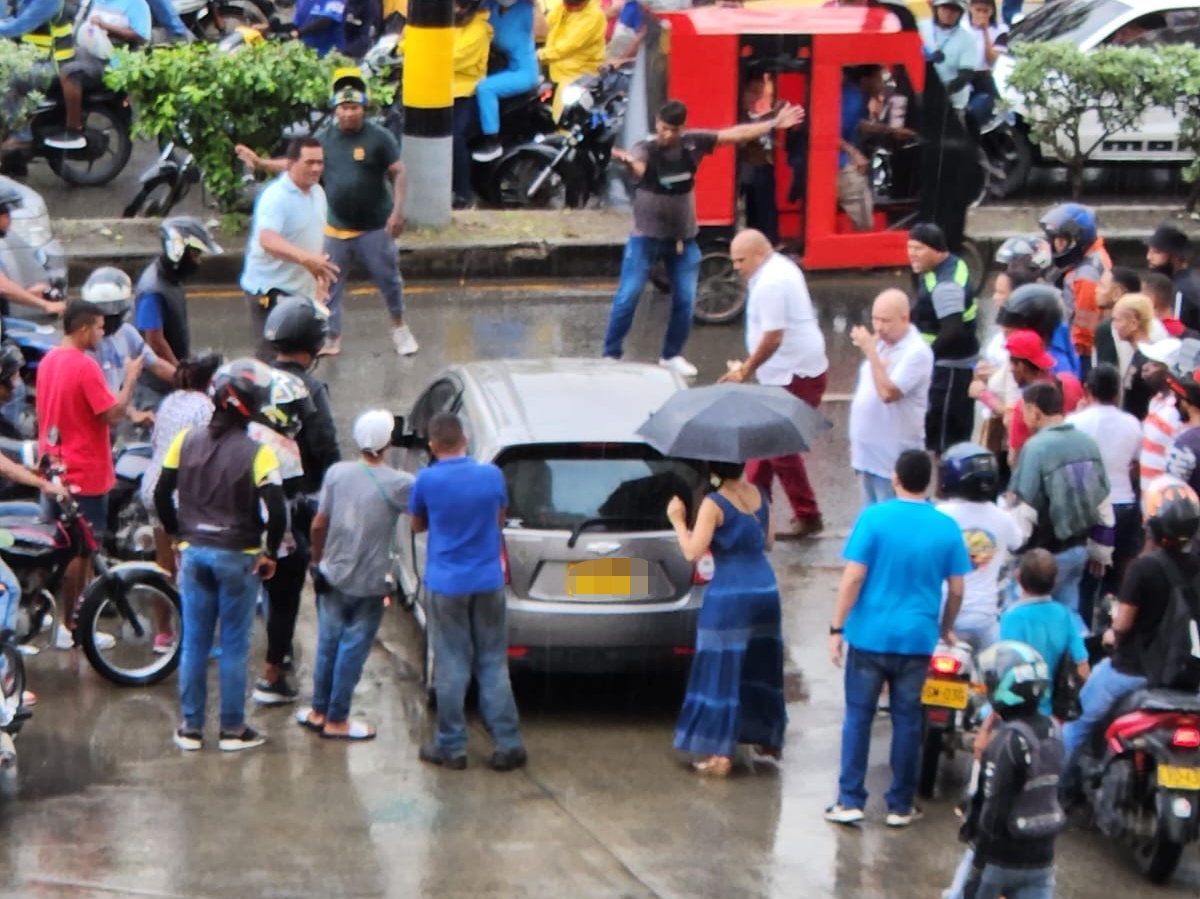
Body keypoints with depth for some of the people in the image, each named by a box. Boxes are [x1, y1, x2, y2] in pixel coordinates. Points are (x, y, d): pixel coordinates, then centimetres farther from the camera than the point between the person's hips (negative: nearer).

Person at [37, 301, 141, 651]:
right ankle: (72, 627, 3)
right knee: (79, 551, -1)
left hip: (54, 469, 9)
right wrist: (131, 377, -9)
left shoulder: (47, 362, 7)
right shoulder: (85, 366, -20)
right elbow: (113, 414, -20)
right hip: (84, 473, -9)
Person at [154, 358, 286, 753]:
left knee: (194, 642, 11)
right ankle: (233, 729, 12)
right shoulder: (256, 452, -14)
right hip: (238, 557, -4)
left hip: (193, 553, 4)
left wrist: (179, 534, 14)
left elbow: (162, 494, 2)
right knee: (234, 645, 6)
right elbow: (276, 510, -20)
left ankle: (191, 727, 15)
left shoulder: (186, 440, -1)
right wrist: (269, 552, -5)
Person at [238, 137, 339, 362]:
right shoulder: (275, 197, -21)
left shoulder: (317, 193, 8)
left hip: (302, 290, 9)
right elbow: (267, 240, -37)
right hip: (271, 290, -9)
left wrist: (321, 271, 25)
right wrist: (305, 258, -51)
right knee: (272, 357, -11)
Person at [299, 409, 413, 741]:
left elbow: (318, 524, -3)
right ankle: (336, 721, 12)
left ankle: (318, 711, 25)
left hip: (333, 575, 3)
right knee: (353, 650, 6)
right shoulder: (398, 484, -16)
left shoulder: (337, 473, -7)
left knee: (328, 644, 16)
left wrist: (317, 561, 10)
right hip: (368, 582, -3)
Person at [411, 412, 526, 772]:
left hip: (446, 584, -2)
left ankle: (451, 747, 11)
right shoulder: (492, 475, -5)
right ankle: (507, 745, 8)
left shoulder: (427, 481, -12)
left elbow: (417, 525, 5)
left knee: (452, 667, 6)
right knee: (493, 665, 9)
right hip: (488, 581, 2)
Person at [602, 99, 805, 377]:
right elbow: (638, 168, -45)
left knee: (684, 300, 10)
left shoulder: (693, 142, -7)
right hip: (647, 235, -4)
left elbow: (735, 134, 0)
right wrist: (626, 160, -70)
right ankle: (610, 354, 5)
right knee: (627, 296, -5)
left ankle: (671, 355, 26)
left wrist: (774, 124, 0)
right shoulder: (645, 149, -20)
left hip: (683, 237, 4)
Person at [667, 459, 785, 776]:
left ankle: (720, 754, -3)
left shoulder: (714, 504, -13)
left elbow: (692, 552, -17)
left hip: (730, 596, -6)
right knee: (761, 666, 19)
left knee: (723, 671, -2)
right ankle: (769, 739, 31)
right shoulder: (759, 495, 7)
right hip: (765, 590, 6)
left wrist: (677, 520, -4)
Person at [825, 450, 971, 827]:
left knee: (858, 715, 7)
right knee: (906, 720, 10)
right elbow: (956, 590, 4)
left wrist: (837, 627, -5)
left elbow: (853, 576, -11)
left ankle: (850, 801, 6)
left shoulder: (874, 518, -9)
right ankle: (900, 806, 16)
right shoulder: (946, 528, -1)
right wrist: (945, 628, 21)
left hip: (870, 635, -2)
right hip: (918, 637, 2)